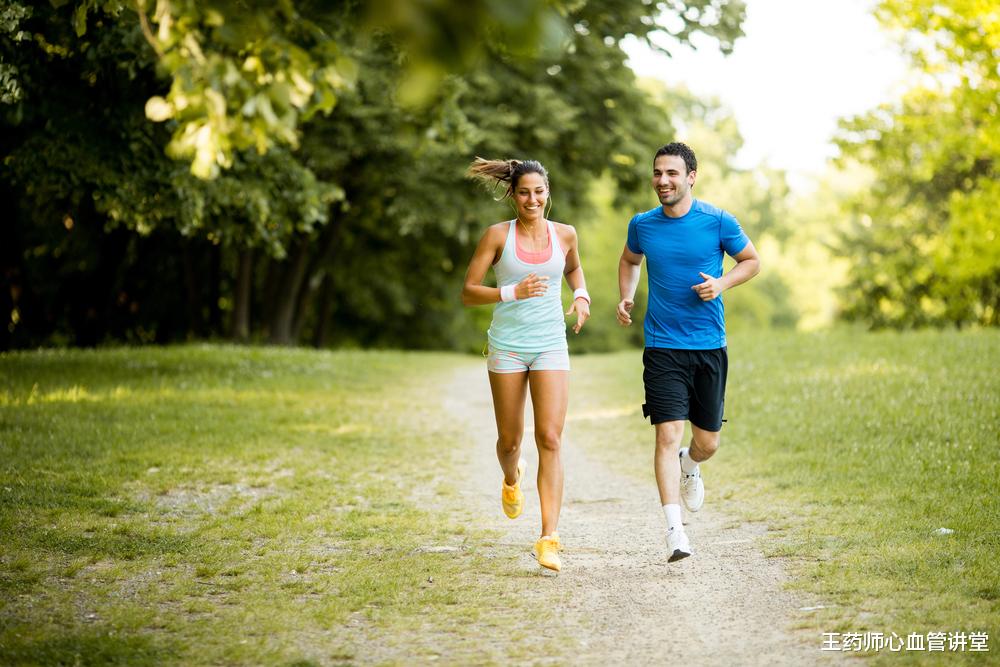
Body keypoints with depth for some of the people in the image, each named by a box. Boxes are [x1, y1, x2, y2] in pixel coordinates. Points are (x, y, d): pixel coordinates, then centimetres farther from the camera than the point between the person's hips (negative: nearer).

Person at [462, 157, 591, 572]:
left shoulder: (564, 234, 3)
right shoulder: (498, 235, -4)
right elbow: (467, 292, -4)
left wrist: (581, 296, 6)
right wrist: (513, 293, -18)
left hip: (551, 347, 1)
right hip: (507, 346, 0)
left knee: (550, 440, -12)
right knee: (510, 439, 10)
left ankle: (549, 539, -14)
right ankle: (511, 480, 48)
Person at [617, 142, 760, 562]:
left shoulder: (717, 222, -4)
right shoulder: (642, 225, 3)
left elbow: (751, 261, 9)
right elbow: (629, 260, 23)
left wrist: (722, 283, -9)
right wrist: (626, 297, 6)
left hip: (709, 346, 0)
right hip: (662, 348, 0)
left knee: (707, 442, 8)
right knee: (668, 435, -13)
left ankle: (689, 466, 45)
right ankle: (674, 529, -11)